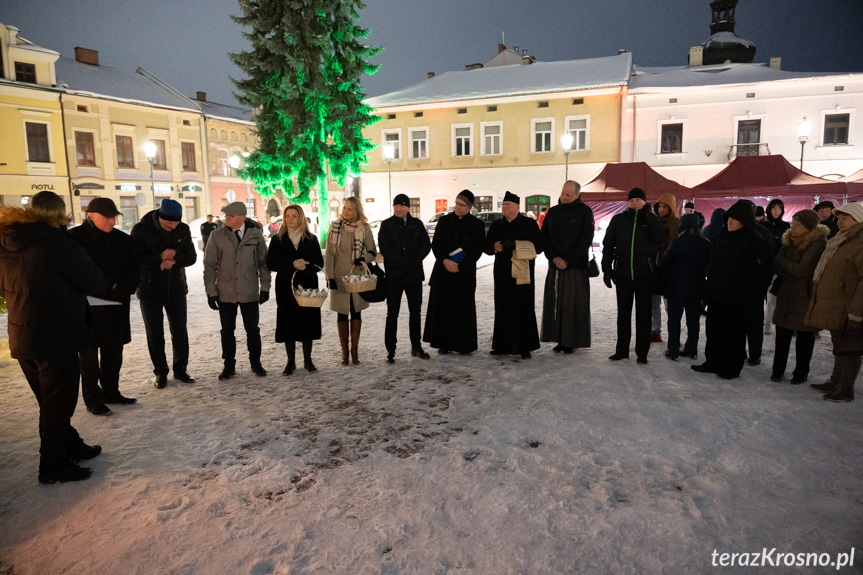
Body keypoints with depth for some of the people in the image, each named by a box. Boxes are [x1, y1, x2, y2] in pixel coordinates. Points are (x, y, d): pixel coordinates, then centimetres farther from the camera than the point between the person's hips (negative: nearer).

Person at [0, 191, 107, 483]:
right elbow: (97, 283, -14)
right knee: (59, 401, 6)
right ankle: (53, 465, 16)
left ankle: (71, 446, 35)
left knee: (50, 400, 20)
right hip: (57, 338, -8)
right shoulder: (58, 242, -18)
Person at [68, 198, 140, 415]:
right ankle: (92, 399, 16)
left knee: (114, 351, 14)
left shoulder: (122, 239, 8)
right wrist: (106, 290, -17)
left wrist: (121, 289, -12)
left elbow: (134, 268, 6)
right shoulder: (75, 238, -8)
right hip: (88, 306, -5)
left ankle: (111, 391, 29)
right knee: (89, 354, 5)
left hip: (117, 306, 5)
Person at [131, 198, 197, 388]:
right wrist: (161, 257, -23)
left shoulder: (183, 230, -3)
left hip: (177, 289, 2)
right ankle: (160, 372, 21)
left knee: (180, 332, 8)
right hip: (150, 291, -2)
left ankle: (180, 369, 21)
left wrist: (174, 260, -22)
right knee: (155, 334, 7)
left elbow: (191, 257, -3)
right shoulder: (140, 230, -12)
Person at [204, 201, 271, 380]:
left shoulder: (256, 234, -1)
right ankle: (229, 366, 22)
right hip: (225, 293, 0)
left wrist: (265, 288, 3)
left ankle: (255, 363, 25)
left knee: (252, 330, 9)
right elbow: (209, 265, 1)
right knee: (227, 331, 9)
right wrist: (211, 291, -2)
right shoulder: (217, 236, -2)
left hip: (250, 292, 0)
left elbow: (263, 262, 5)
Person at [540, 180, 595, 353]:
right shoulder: (553, 212, 13)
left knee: (573, 305, -5)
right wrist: (553, 257, -7)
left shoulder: (584, 212, 0)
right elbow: (544, 237, 8)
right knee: (555, 303, 3)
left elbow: (586, 239, -7)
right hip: (555, 266, 5)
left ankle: (572, 342, 2)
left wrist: (567, 260, -12)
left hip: (576, 267, -4)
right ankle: (560, 339, 11)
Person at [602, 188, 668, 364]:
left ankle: (642, 352, 13)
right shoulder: (618, 220, 7)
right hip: (622, 274, 2)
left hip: (645, 275, -1)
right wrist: (607, 269, 1)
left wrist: (648, 215, -14)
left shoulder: (653, 220, 4)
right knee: (623, 312, 9)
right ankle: (622, 349, 20)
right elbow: (608, 245, 8)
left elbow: (661, 237, -16)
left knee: (643, 313, 4)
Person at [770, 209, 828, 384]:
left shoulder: (819, 244, -12)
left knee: (805, 336, 6)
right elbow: (778, 267, 3)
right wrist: (793, 275, -13)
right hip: (786, 295, 5)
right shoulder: (789, 241, 8)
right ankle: (778, 370, 17)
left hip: (806, 297, -5)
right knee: (782, 334, 7)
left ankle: (801, 372, 18)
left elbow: (802, 269, -19)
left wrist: (782, 262, -7)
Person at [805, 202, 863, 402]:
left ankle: (845, 389, 12)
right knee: (839, 346, 19)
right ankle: (835, 382, 31)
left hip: (847, 312, -9)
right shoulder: (839, 242, 16)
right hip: (833, 309, 9)